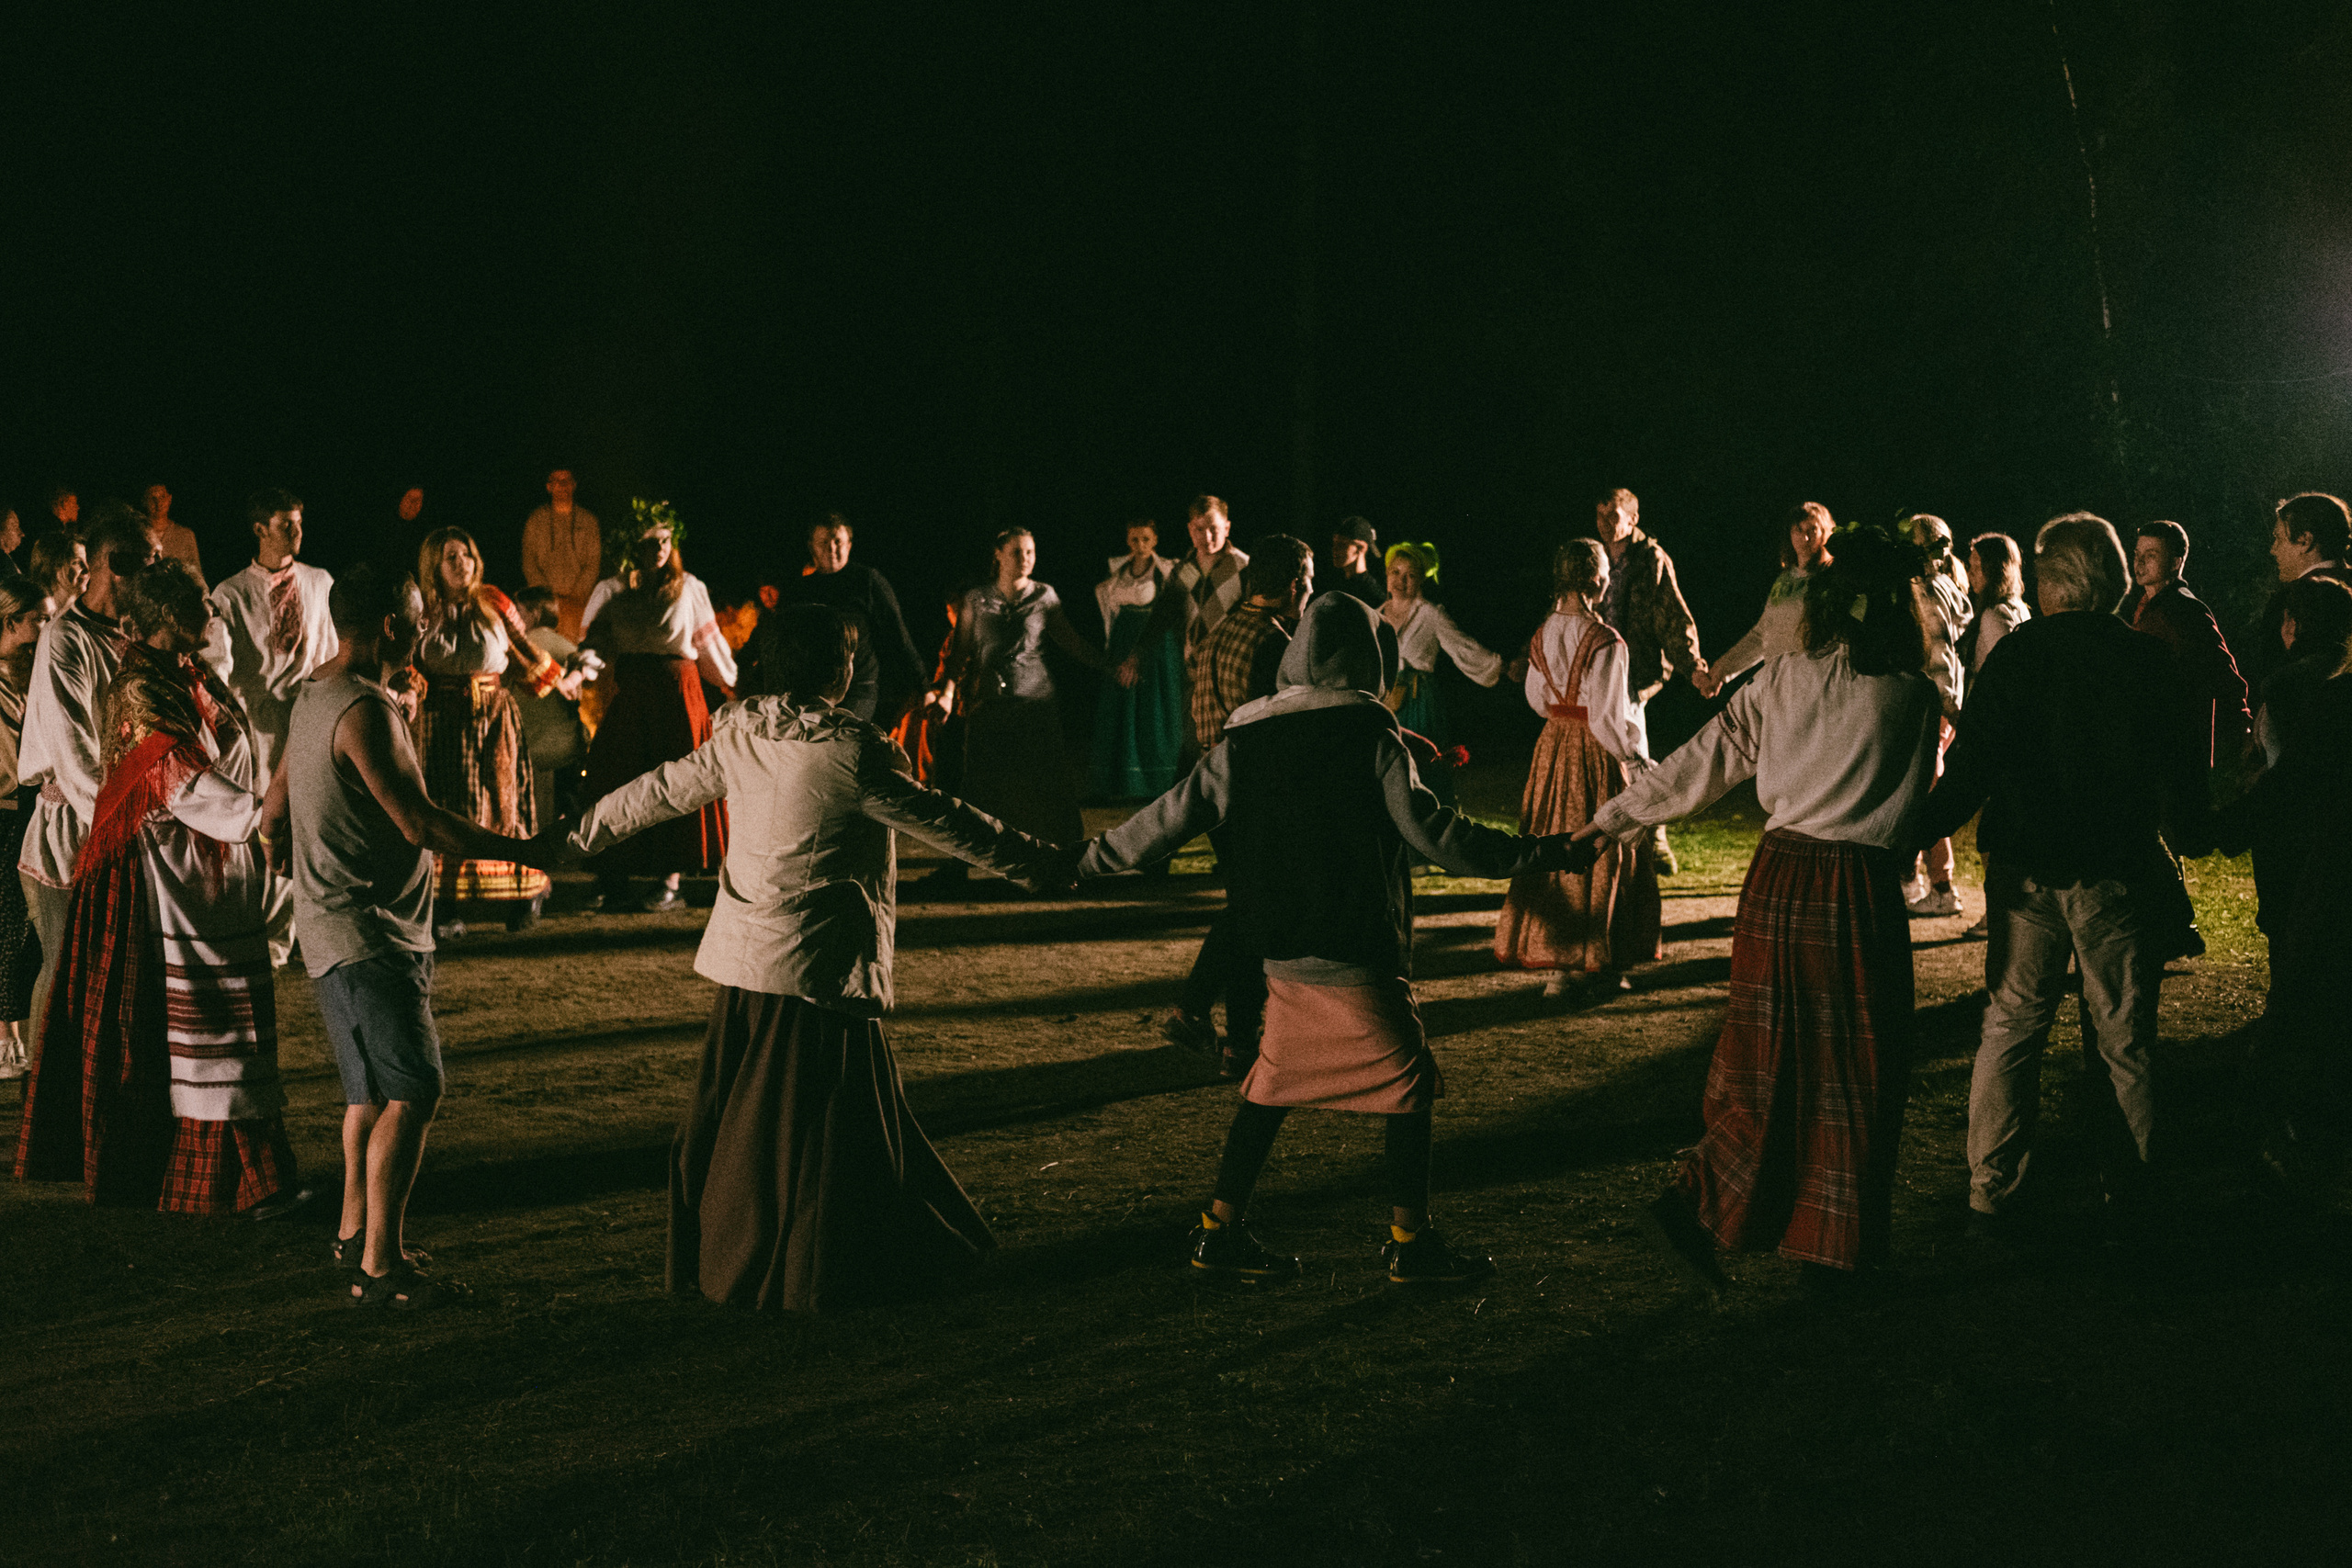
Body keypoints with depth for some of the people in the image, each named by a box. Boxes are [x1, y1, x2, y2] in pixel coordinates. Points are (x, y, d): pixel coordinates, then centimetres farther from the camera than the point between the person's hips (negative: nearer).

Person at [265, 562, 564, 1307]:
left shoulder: (315, 696, 13)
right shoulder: (364, 710, -20)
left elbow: (274, 818, 21)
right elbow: (420, 824, -23)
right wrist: (527, 851, -16)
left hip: (341, 929, 11)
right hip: (368, 932, -11)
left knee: (372, 1091, 19)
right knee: (410, 1092, -12)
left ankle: (355, 1233, 29)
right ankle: (380, 1265, -11)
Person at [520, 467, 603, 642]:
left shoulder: (588, 520, 12)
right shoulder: (536, 519, 12)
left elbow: (594, 563, 7)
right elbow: (529, 562, 8)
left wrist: (576, 594, -7)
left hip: (578, 599, 0)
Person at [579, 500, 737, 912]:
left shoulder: (690, 588, 4)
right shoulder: (611, 592, 4)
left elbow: (710, 643, 11)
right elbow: (595, 644, -2)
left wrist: (735, 686, 15)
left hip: (678, 693, -1)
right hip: (628, 693, 1)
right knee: (618, 782, -2)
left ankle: (670, 880, 5)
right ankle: (613, 879, 6)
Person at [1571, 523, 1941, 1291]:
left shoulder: (1781, 680, 1)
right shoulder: (1913, 697, -5)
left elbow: (1697, 765, 2)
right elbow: (1912, 809, 3)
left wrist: (1608, 820, 11)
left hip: (1779, 876, 3)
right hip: (1861, 889, -3)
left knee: (1772, 1058, 14)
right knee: (1853, 1070, 8)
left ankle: (1692, 1204, 7)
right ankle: (1834, 1247, 14)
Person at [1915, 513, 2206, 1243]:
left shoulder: (2018, 653, -7)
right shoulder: (2149, 660, -2)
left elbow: (1970, 766, -12)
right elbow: (2185, 778, 3)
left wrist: (1922, 829, -2)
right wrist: (2181, 827, 22)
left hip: (2028, 873, -1)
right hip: (2122, 874, 1)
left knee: (2011, 1027, 8)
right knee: (2124, 1039, 11)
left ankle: (1993, 1195, 7)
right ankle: (2132, 1190, 15)